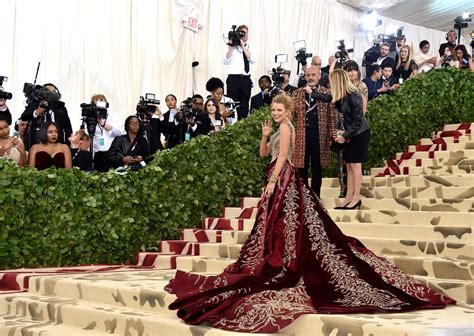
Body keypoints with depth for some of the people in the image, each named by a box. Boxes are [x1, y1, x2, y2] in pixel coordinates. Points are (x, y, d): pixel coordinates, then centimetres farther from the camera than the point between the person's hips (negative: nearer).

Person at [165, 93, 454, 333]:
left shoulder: (286, 127, -12)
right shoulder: (280, 128, 17)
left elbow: (282, 158, -18)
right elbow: (264, 153, 16)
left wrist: (272, 183, -19)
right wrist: (265, 136, 0)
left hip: (283, 179, -10)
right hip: (282, 178, 10)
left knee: (279, 222, -7)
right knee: (281, 222, 10)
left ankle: (278, 265, -3)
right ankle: (280, 262, 15)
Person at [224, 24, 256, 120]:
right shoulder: (232, 47, 8)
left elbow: (253, 60, -4)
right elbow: (226, 61, -3)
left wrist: (243, 46, -6)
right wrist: (231, 47, -8)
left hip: (246, 79, 3)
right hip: (233, 78, -3)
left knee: (244, 105, 3)